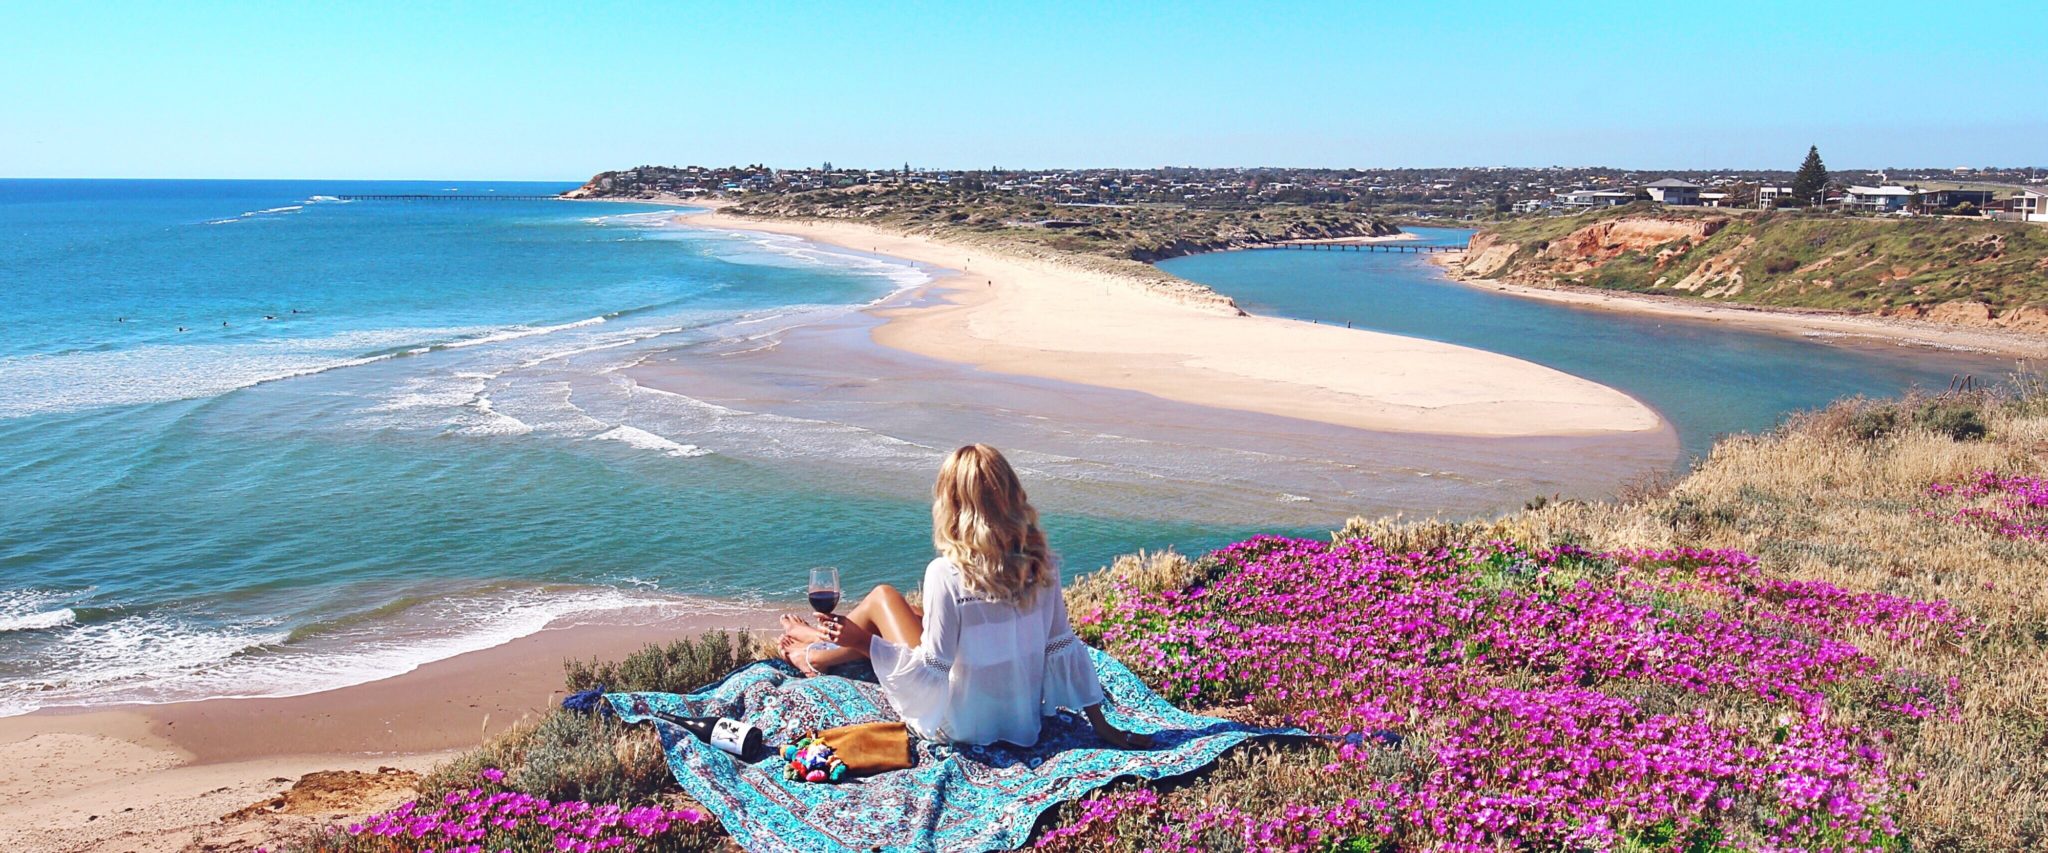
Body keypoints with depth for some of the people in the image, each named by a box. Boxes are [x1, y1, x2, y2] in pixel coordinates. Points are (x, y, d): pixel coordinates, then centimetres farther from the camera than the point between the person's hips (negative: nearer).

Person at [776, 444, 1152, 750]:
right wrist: (1102, 727, 4)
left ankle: (817, 653, 43)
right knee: (913, 613, 25)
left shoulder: (947, 574, -25)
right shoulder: (1040, 564, -10)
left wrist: (860, 639, -13)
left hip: (959, 724, -5)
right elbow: (1064, 648, -5)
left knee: (882, 598, 14)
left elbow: (931, 672, -22)